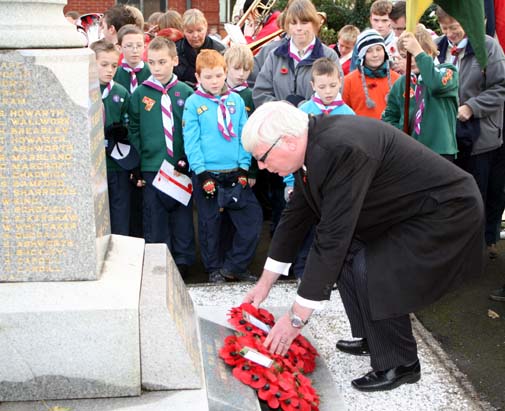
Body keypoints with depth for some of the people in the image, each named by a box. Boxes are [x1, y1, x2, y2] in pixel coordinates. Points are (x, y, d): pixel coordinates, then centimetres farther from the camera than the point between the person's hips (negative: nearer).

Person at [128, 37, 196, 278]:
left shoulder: (185, 93, 2)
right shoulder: (140, 93, 2)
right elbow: (133, 129, 4)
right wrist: (136, 161, -2)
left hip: (181, 165, 0)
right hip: (151, 166, 0)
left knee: (182, 213, 7)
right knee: (154, 215, 6)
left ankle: (183, 260, 19)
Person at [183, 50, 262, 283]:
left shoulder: (236, 100, 7)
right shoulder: (193, 103, -3)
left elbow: (244, 135, 7)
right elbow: (191, 141, -6)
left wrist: (244, 167, -2)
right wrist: (201, 172, -13)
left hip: (234, 174, 3)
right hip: (207, 174, -3)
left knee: (253, 217, -2)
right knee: (209, 223, 6)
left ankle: (233, 266, 11)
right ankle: (214, 270, 22)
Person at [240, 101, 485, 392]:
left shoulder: (340, 149, -32)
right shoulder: (312, 143, -3)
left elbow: (332, 237, -30)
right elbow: (296, 215, 7)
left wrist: (297, 318, -24)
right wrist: (265, 283, 12)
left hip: (446, 210, -9)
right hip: (411, 206, 10)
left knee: (371, 273, -19)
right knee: (348, 254, 9)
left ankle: (400, 364, 2)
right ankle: (372, 338, 24)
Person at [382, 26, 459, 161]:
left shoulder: (447, 72, -2)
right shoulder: (402, 83, 10)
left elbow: (437, 85, -26)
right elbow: (389, 116, 16)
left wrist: (418, 53, -25)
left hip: (440, 151, -4)